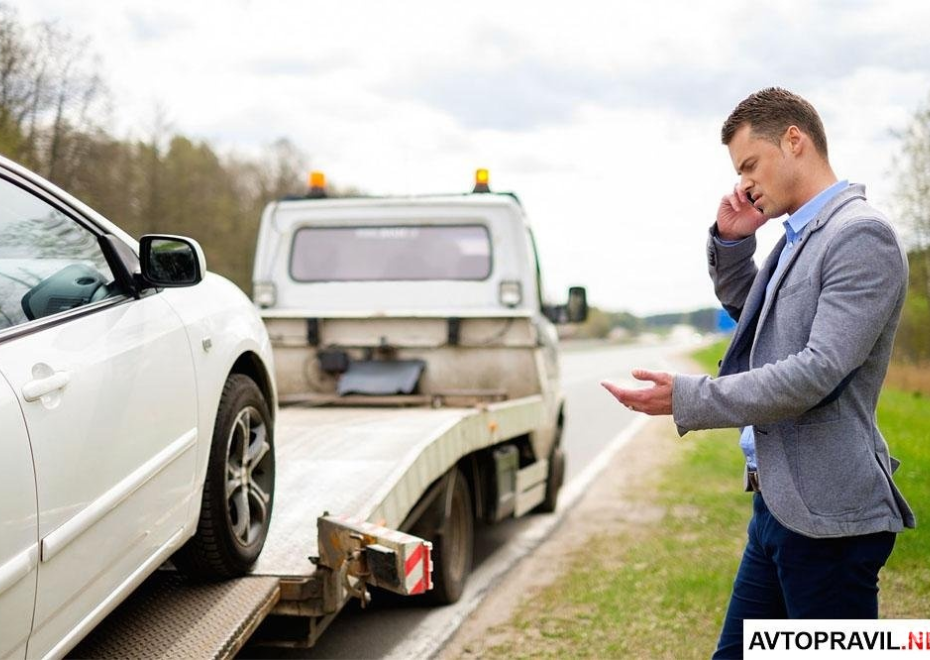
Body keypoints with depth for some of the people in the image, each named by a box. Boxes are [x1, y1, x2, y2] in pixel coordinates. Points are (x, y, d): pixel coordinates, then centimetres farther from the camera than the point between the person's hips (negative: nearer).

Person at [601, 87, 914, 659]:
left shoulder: (862, 236, -14)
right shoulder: (798, 237, 13)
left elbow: (817, 372, -23)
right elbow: (748, 313, 31)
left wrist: (688, 398, -19)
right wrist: (731, 242, 12)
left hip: (827, 512, -9)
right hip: (778, 501, 9)